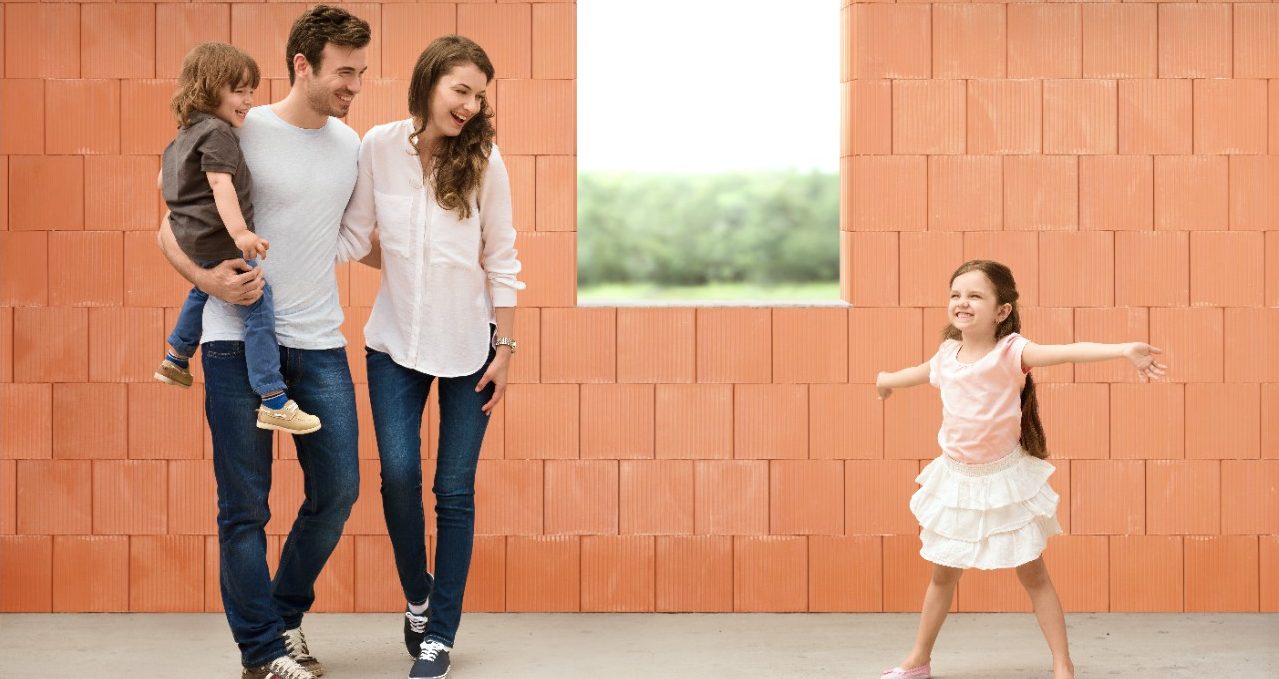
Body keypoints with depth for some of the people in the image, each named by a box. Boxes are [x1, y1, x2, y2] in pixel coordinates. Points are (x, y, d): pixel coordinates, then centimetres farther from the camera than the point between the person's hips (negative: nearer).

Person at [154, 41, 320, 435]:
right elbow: (221, 183, -30)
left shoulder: (185, 134, 13)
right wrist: (239, 232, -40)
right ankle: (273, 403, -14)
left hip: (192, 236, 11)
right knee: (260, 311, -10)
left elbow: (164, 179, 25)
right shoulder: (217, 133, -18)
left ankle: (176, 359, 52)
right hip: (219, 240, -10)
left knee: (204, 290, 36)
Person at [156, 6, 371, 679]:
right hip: (239, 344, -5)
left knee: (337, 491, 5)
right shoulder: (240, 133, -5)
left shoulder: (350, 144, 10)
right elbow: (172, 231, -2)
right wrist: (208, 280, -18)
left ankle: (286, 615, 26)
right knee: (245, 505, 0)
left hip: (319, 345, 5)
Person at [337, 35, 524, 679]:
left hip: (469, 346, 0)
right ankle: (418, 598, 17)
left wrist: (504, 349, -2)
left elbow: (501, 262, -2)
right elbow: (354, 239, -1)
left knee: (455, 489, 2)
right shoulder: (378, 147, -6)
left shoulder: (482, 161, -7)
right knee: (398, 472, -10)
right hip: (396, 342, 1)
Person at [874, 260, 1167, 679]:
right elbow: (923, 371, 25)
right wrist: (889, 381, 46)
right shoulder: (948, 353, 0)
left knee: (1032, 574, 3)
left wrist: (1124, 350, -49)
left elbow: (1069, 352, -33)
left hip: (1004, 478, -5)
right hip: (957, 480, 5)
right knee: (943, 574, 16)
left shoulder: (1010, 352, -17)